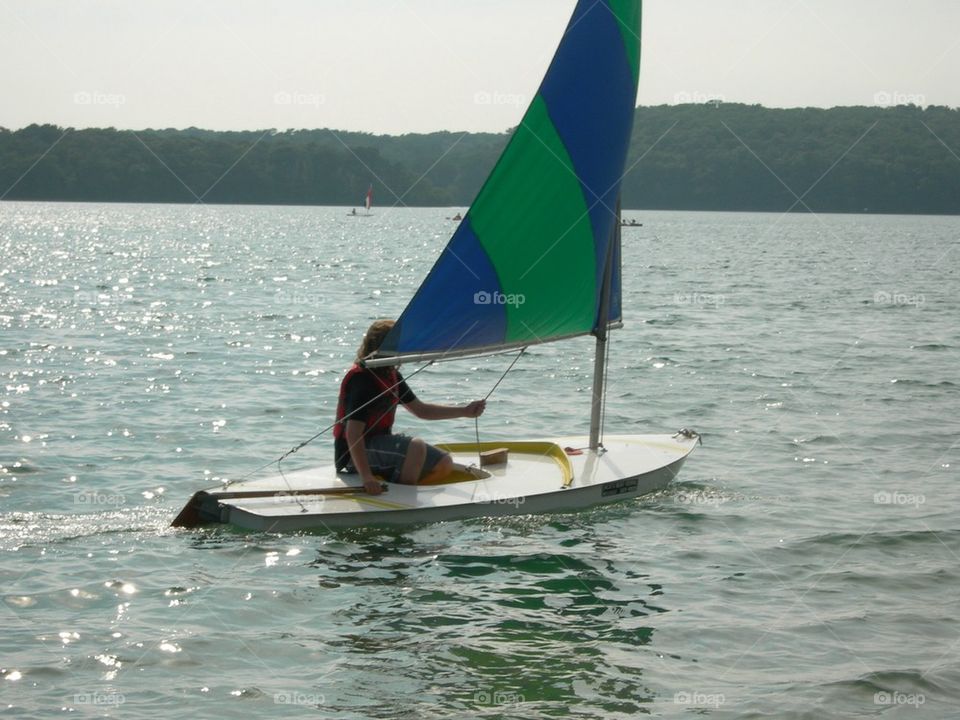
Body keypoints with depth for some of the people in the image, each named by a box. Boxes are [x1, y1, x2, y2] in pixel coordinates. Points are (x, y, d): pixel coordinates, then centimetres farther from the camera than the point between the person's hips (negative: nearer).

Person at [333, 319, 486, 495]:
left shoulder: (391, 375, 9)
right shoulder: (361, 379, -21)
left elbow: (421, 410, 17)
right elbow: (352, 433, -29)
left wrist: (465, 411, 9)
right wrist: (366, 477, -39)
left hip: (381, 443, 10)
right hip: (355, 454, -10)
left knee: (444, 464, 2)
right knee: (415, 447, -31)